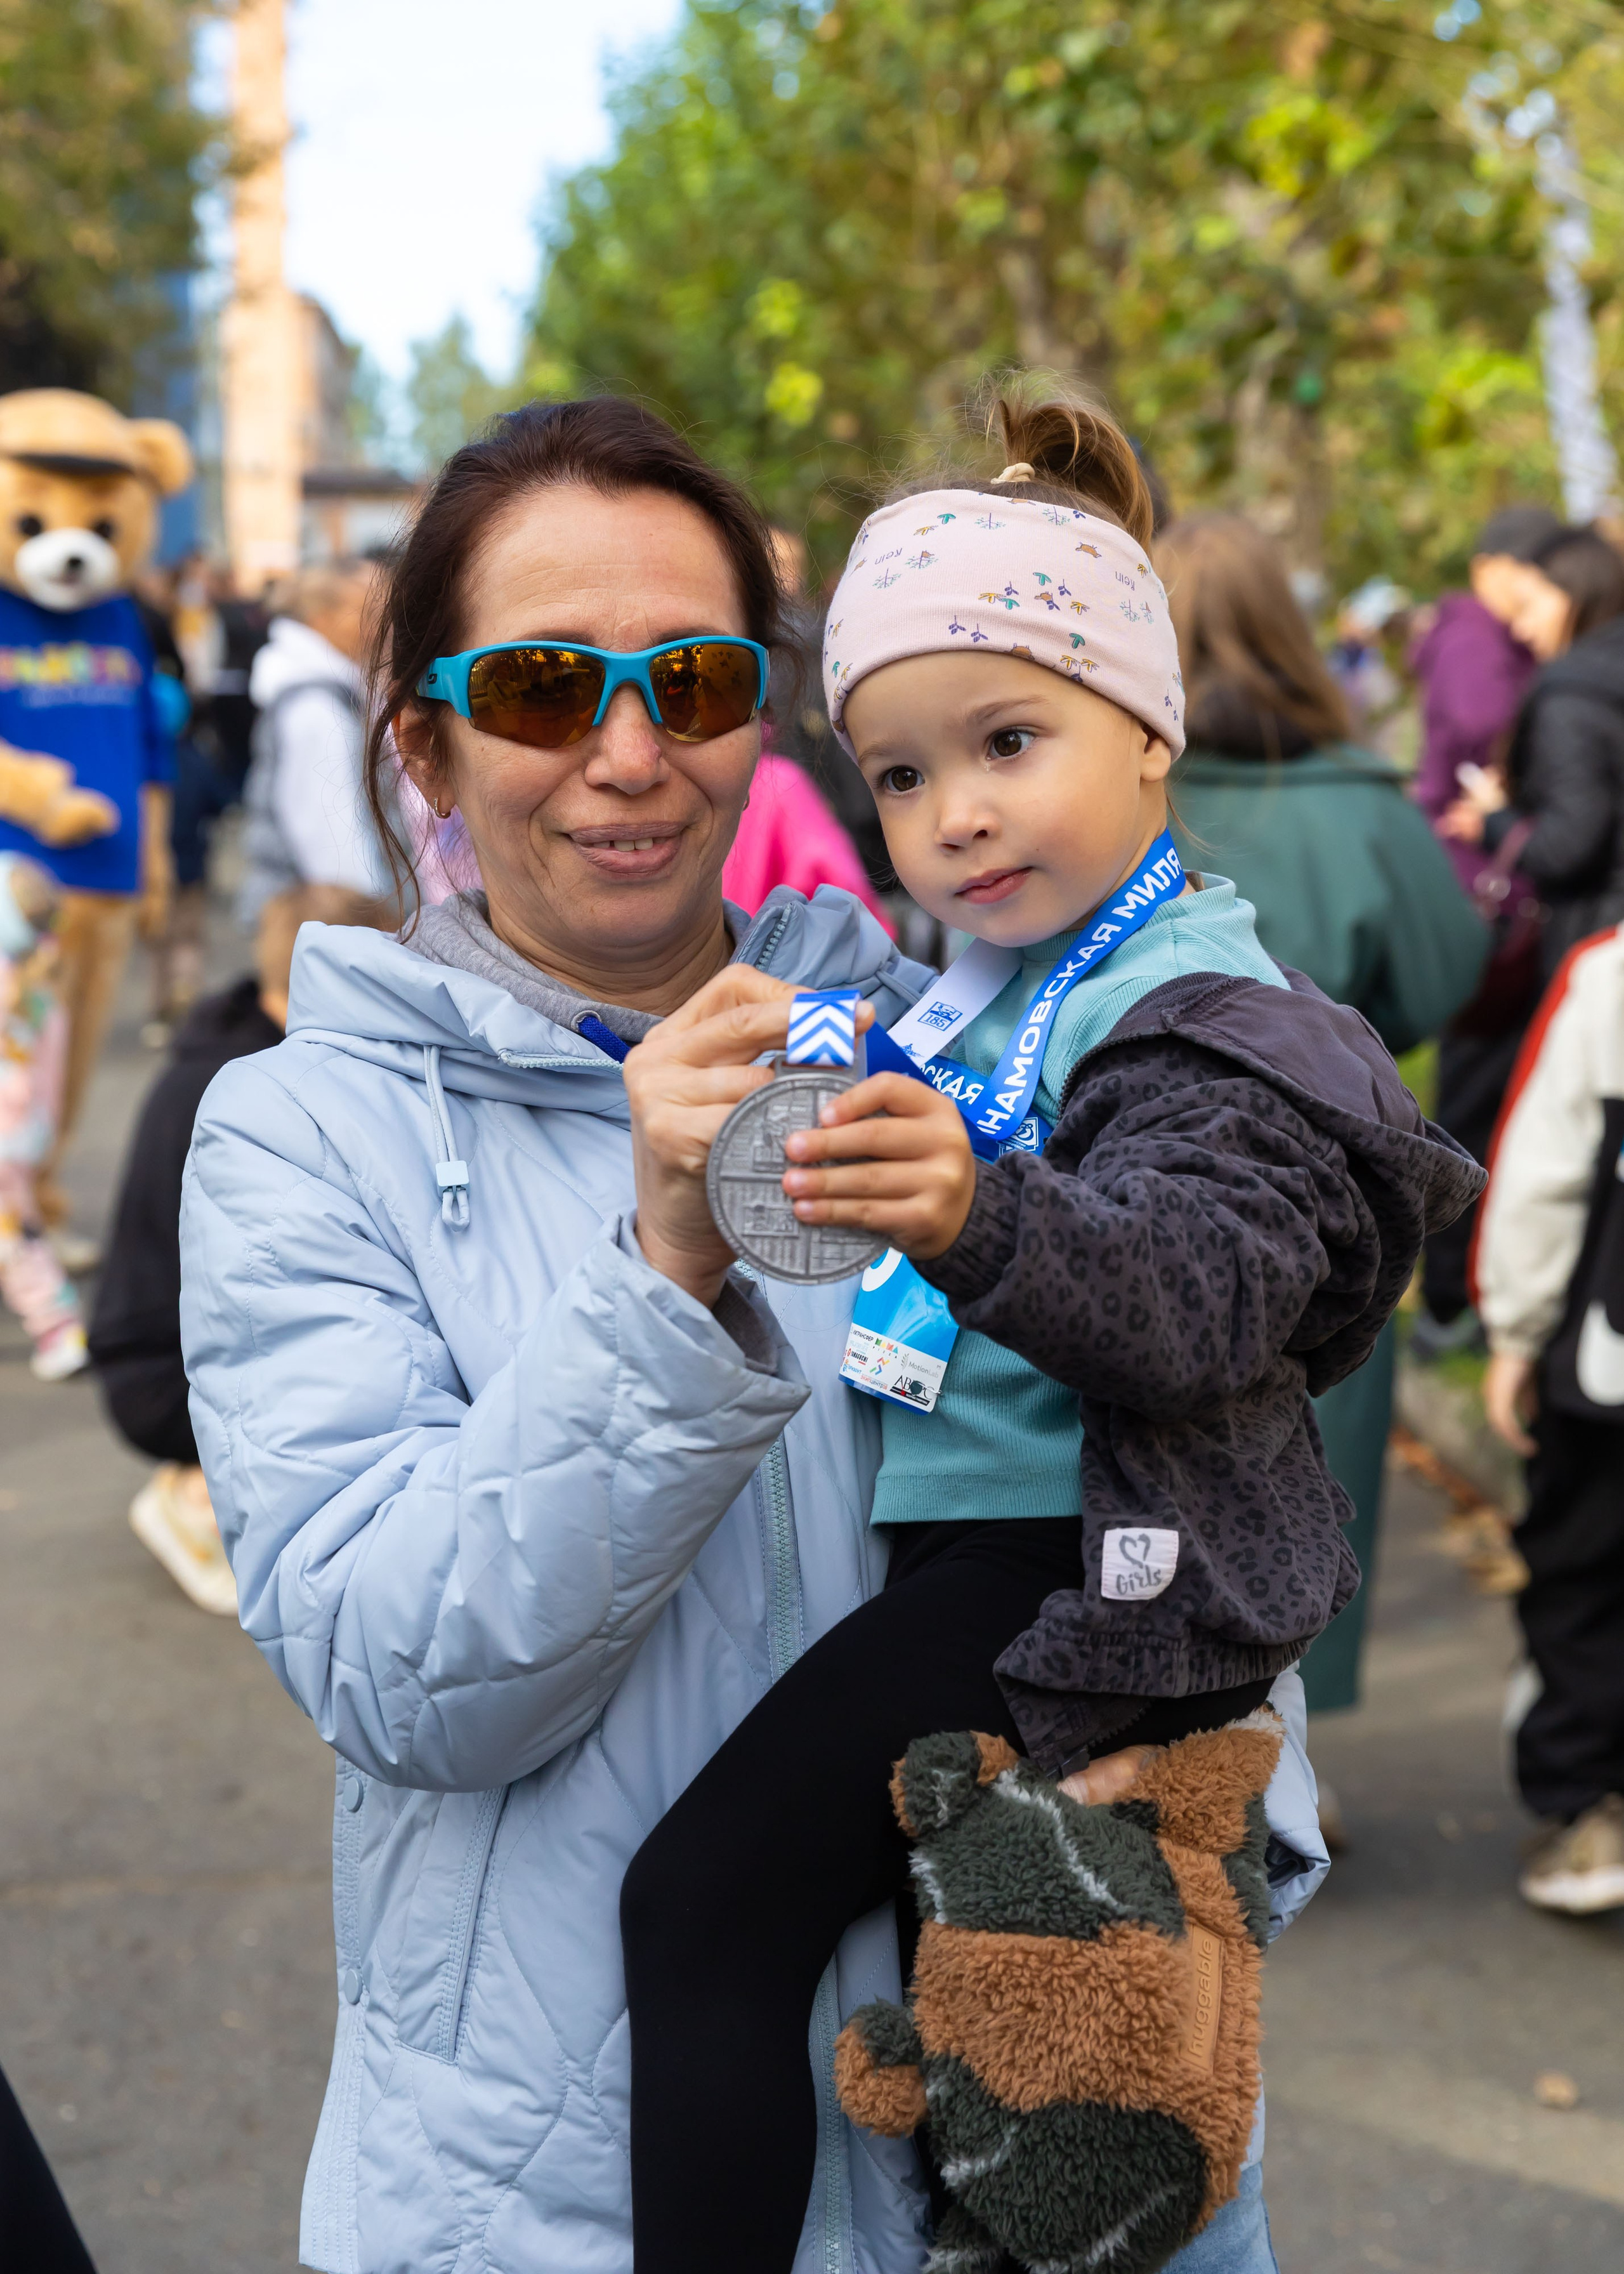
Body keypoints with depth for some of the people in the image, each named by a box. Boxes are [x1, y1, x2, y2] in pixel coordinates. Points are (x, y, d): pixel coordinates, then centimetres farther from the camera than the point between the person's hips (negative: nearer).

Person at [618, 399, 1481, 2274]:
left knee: (708, 1893, -16)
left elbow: (1201, 1296, -33)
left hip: (1060, 1560, -9)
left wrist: (984, 1224, -48)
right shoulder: (990, 986, 12)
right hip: (951, 1542, 9)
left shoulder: (1210, 1028, -14)